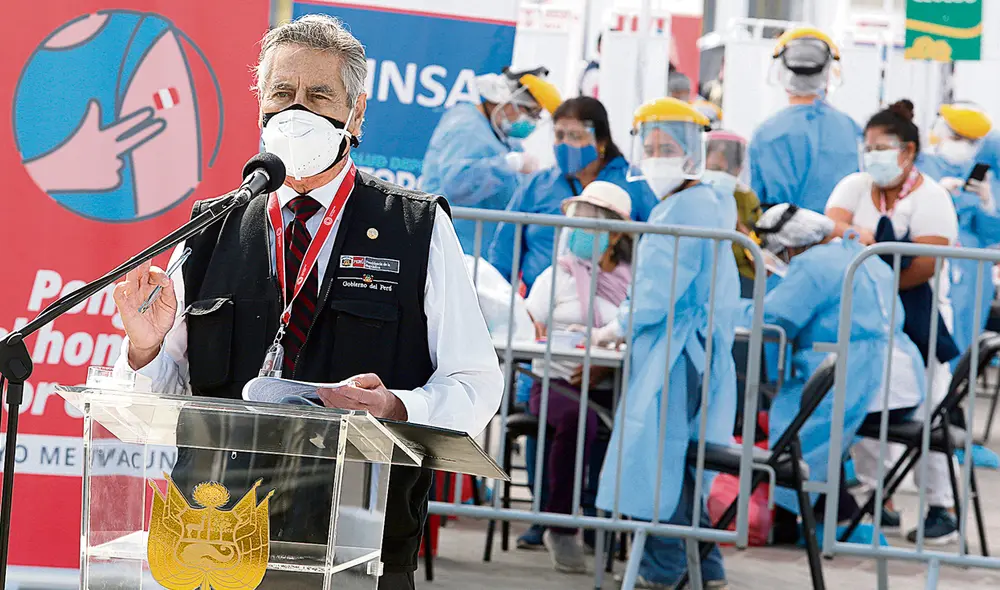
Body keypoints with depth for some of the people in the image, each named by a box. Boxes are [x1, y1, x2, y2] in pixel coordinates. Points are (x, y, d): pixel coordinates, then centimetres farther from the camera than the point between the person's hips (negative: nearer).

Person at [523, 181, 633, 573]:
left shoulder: (632, 283, 15)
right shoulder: (557, 276, 13)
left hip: (610, 388, 2)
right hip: (557, 382, -2)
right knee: (578, 419, -35)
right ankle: (561, 529, -21)